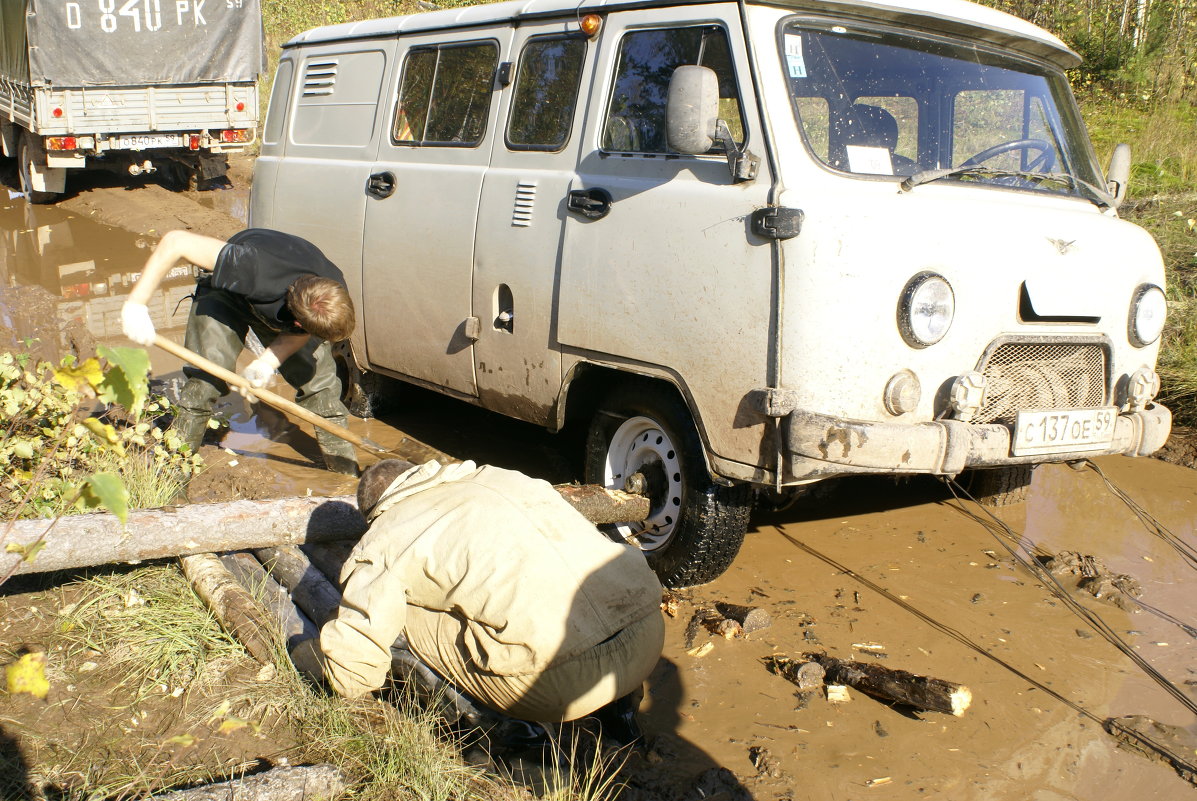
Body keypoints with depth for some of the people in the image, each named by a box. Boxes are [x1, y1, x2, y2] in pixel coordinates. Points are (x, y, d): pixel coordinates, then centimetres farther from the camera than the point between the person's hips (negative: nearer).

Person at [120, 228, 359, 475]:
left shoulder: (335, 298, -34)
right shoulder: (253, 270, -49)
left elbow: (299, 335, -15)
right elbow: (176, 242, -45)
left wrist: (266, 362, -34)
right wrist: (135, 303, -46)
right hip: (225, 295, -3)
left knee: (318, 375, -8)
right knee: (207, 378, -17)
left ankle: (347, 469, 7)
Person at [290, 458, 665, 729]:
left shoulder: (384, 542, 10)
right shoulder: (497, 477, 25)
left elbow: (352, 674, 6)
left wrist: (300, 654, 30)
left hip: (568, 680, -6)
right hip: (652, 631, 6)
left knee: (407, 613, 12)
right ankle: (614, 704, 22)